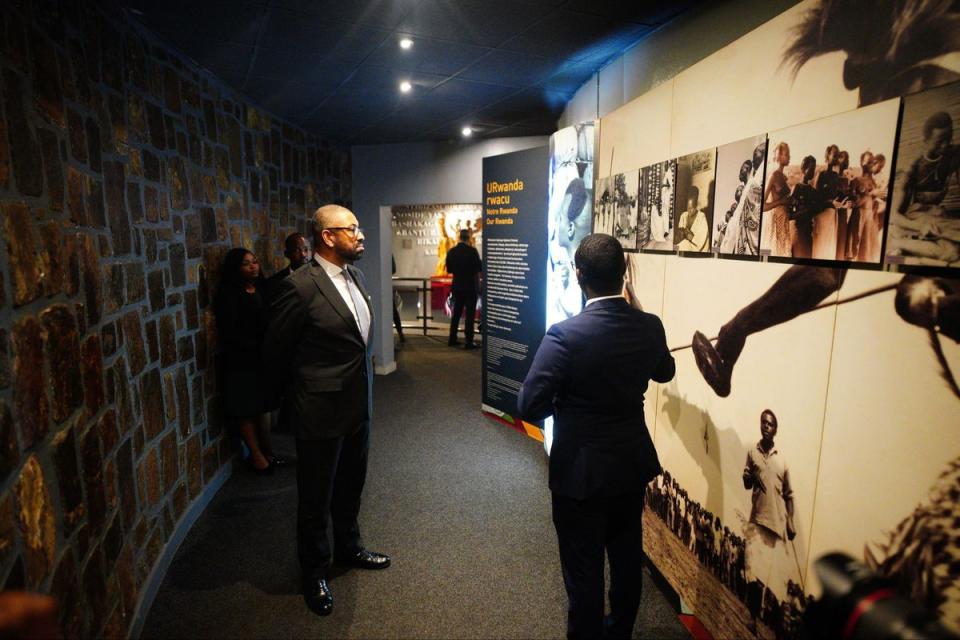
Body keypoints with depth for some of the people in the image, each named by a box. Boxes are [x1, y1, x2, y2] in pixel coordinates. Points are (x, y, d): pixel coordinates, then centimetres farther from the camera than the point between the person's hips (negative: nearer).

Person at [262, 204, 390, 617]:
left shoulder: (355, 275, 3)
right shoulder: (300, 287, -21)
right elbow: (275, 351, -9)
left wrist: (360, 387, 14)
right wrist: (301, 391, 4)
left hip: (358, 404, 7)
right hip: (321, 411, -7)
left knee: (350, 486, 24)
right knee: (316, 497, 13)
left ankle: (347, 549, 48)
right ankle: (314, 572, 36)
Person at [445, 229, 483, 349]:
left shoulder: (451, 252, 1)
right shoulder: (472, 251, -14)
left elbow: (449, 270, 8)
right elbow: (479, 268, -10)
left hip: (457, 286, 5)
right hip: (470, 286, -5)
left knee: (456, 312, 15)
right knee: (470, 314, 0)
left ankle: (452, 339, 19)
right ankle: (468, 341, -1)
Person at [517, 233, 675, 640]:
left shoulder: (565, 334, -24)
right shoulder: (649, 327, -8)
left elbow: (529, 407, -22)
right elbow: (664, 373, 14)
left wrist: (565, 402, -2)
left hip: (581, 471, -6)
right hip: (633, 464, 6)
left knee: (584, 570, 13)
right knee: (627, 559, 24)